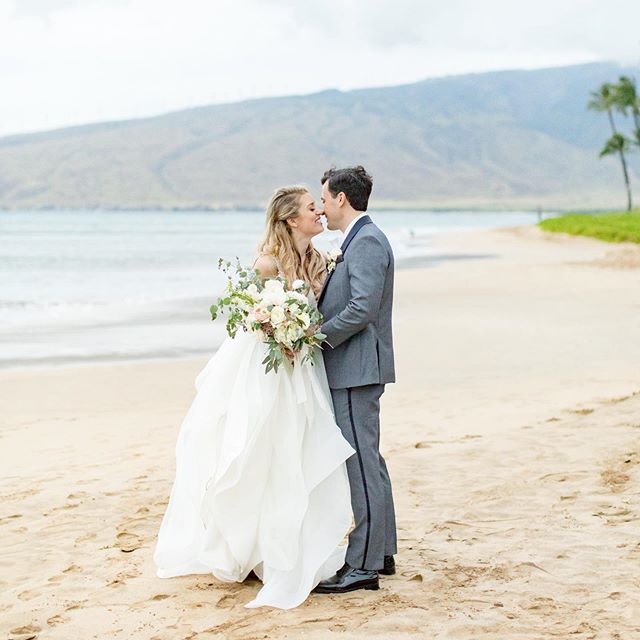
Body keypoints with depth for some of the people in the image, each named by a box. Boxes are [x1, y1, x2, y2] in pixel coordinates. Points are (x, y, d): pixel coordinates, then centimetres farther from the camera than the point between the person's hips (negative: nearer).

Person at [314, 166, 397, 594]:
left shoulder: (366, 241, -14)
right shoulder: (360, 240, 18)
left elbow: (362, 309, -23)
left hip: (357, 368, -11)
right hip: (353, 369, 11)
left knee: (361, 464, -7)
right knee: (368, 462, 15)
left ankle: (362, 566, -3)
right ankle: (381, 552, 24)